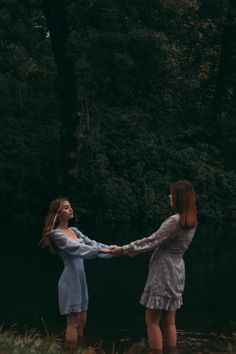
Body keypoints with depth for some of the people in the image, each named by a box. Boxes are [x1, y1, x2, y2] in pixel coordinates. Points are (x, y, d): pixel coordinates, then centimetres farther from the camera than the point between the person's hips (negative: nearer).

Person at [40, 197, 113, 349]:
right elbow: (76, 248, -22)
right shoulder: (56, 234, -10)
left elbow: (92, 243, 7)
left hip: (81, 278, 8)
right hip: (71, 279, -8)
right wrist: (100, 250, -29)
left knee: (82, 321, 10)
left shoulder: (74, 231, 14)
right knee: (73, 322, -7)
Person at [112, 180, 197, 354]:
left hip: (164, 272, -9)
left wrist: (125, 249, -7)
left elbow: (153, 241, -15)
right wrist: (136, 249, 17)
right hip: (175, 272, 9)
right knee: (169, 321, 11)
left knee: (152, 320, -3)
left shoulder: (175, 220, -19)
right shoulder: (190, 222, 10)